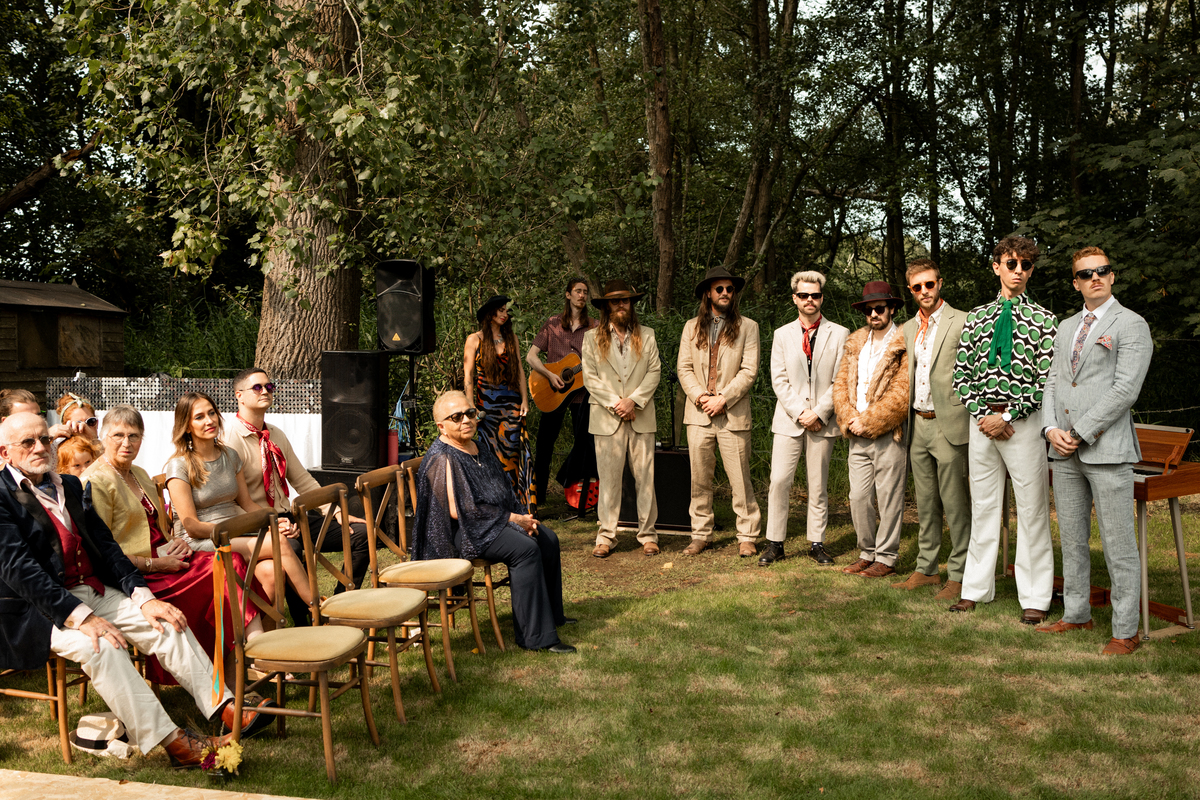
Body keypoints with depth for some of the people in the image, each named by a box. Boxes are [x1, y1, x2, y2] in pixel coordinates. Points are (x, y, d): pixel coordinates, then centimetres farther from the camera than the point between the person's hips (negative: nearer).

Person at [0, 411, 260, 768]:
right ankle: (170, 741, -32)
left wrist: (143, 596, -5)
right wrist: (80, 617, -26)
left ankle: (223, 706, -12)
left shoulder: (69, 485, 15)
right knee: (99, 645, -32)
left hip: (92, 591, 7)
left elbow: (104, 545, 10)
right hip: (37, 610, -7)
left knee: (166, 623, -11)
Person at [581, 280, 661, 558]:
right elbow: (590, 377, 2)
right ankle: (606, 536, 6)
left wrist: (633, 400, -9)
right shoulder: (592, 338, 9)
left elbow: (654, 371, 4)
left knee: (645, 478, 1)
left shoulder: (646, 336, 12)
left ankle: (647, 534, 10)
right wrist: (614, 403, -9)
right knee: (608, 479, -1)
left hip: (641, 417, 1)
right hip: (607, 419, -1)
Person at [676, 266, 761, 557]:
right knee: (699, 479, 6)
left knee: (740, 479, -1)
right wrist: (700, 397, -7)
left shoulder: (747, 327, 5)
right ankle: (701, 534, 15)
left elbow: (749, 370, -3)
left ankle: (747, 536, 9)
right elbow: (684, 367, 8)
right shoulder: (692, 327, 13)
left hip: (733, 414, -2)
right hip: (698, 413, 3)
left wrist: (723, 399, -11)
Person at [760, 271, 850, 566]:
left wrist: (819, 412, -10)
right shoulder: (782, 335, 9)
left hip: (822, 421, -1)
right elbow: (779, 380, 3)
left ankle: (817, 543, 15)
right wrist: (800, 412, -8)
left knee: (818, 486, 5)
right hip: (789, 420, 1)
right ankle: (775, 543, 4)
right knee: (779, 481, -5)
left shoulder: (839, 334, 5)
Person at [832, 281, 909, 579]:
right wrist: (850, 418, -5)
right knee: (858, 497, 7)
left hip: (888, 434, -6)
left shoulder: (903, 346, -6)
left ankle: (886, 558, 11)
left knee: (889, 498, 1)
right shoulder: (855, 343, 15)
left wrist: (867, 421, -12)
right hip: (858, 436, 6)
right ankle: (868, 552, 20)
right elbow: (841, 384, 11)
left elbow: (901, 394, -13)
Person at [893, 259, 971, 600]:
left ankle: (959, 574, 6)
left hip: (948, 424, -7)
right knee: (925, 503, 13)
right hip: (917, 425, 7)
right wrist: (905, 421, 14)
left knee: (954, 503, -3)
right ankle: (926, 569, 22)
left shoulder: (961, 322, -6)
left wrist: (969, 418, -11)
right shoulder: (908, 329, 15)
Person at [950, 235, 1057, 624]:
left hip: (1024, 422, -3)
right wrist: (982, 414, -5)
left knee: (1031, 510, 1)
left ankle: (1035, 598, 10)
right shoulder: (975, 318, 9)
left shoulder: (1043, 320, 0)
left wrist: (1008, 416, -12)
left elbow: (1047, 381, -6)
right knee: (982, 506, 11)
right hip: (982, 421, 3)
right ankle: (976, 588, 21)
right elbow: (961, 376, 9)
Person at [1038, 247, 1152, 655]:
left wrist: (1080, 433, -13)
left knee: (1118, 544, -2)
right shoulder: (1066, 327, 18)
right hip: (1065, 452, 7)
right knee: (1072, 539, 13)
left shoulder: (1131, 325, -3)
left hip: (1106, 449, -6)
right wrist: (1052, 430, -1)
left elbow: (1125, 390, -12)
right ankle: (1076, 615, 25)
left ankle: (1126, 631, 6)